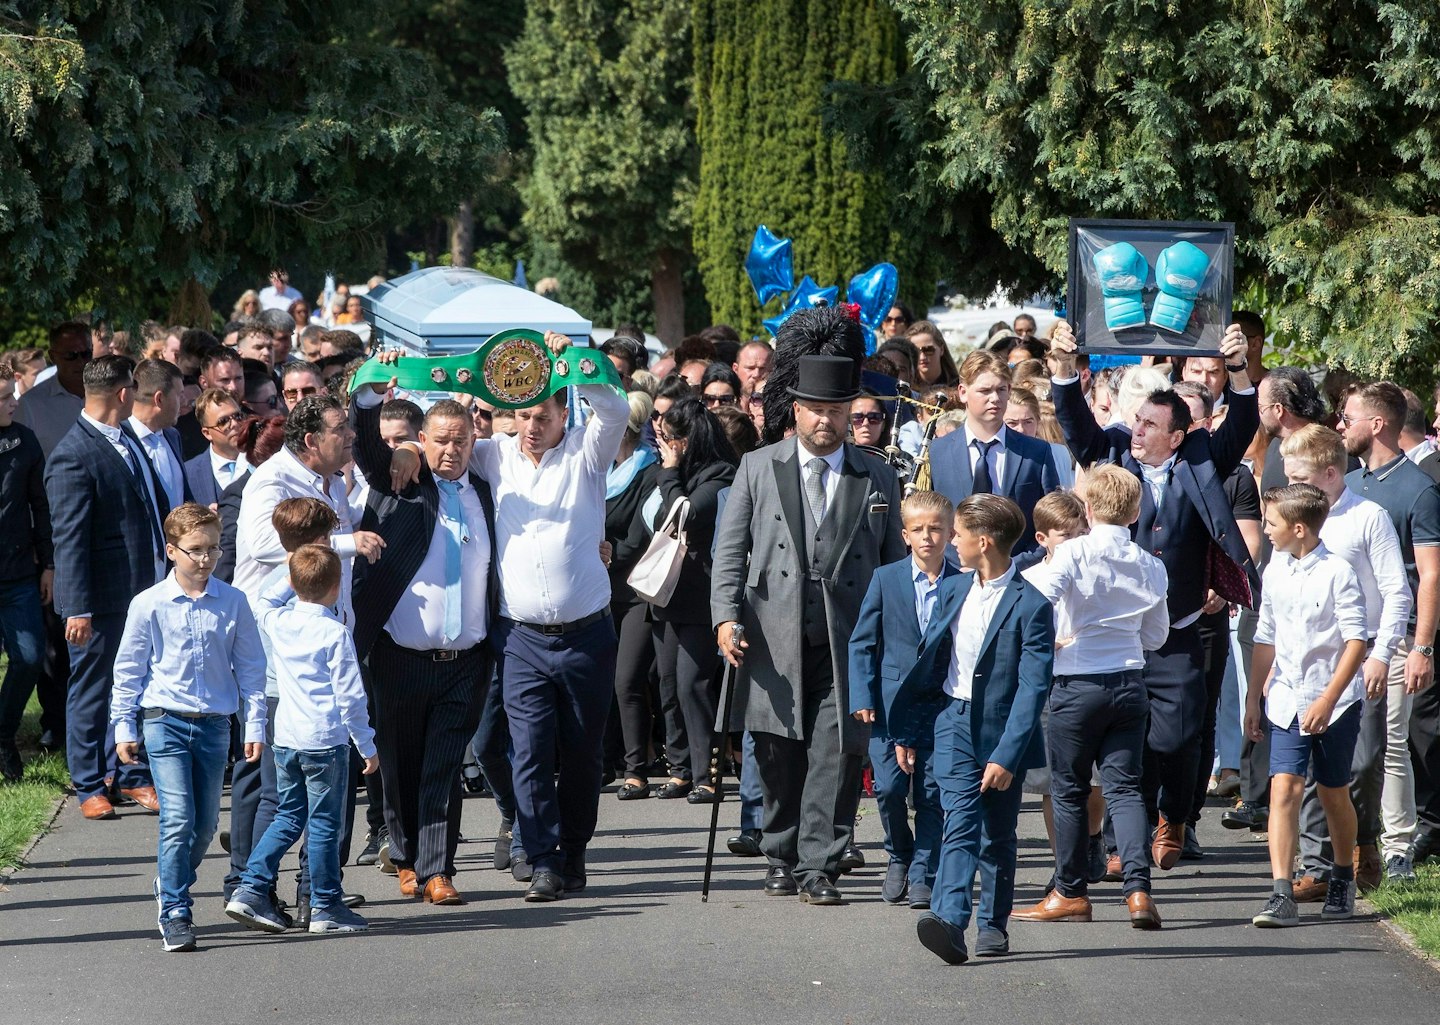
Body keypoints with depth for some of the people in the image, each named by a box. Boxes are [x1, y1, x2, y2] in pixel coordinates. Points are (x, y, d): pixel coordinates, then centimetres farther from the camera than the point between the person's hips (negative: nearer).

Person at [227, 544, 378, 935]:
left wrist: (291, 579, 22)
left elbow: (265, 602, 31)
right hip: (326, 741, -6)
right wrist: (367, 746, -4)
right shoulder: (335, 633, -14)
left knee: (288, 816, 17)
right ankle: (325, 907, 8)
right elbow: (350, 696, -11)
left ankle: (250, 890, 9)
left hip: (285, 739, 6)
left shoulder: (277, 622, 2)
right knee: (324, 824, 2)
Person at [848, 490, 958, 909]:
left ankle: (923, 875, 10)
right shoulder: (886, 579, 3)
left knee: (932, 795, 0)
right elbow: (862, 642, 5)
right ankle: (899, 856, 18)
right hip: (892, 703, 0)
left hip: (944, 707, 0)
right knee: (889, 787, -7)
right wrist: (862, 697, -4)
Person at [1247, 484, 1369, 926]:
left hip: (1335, 701, -4)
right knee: (1283, 787, -11)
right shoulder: (1275, 572, 6)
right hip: (1286, 701, 4)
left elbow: (1356, 641, -13)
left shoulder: (1337, 573, -11)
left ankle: (1343, 880, 32)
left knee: (1333, 793, 9)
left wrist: (1328, 700, -18)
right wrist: (1254, 696, 17)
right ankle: (1281, 895, -17)